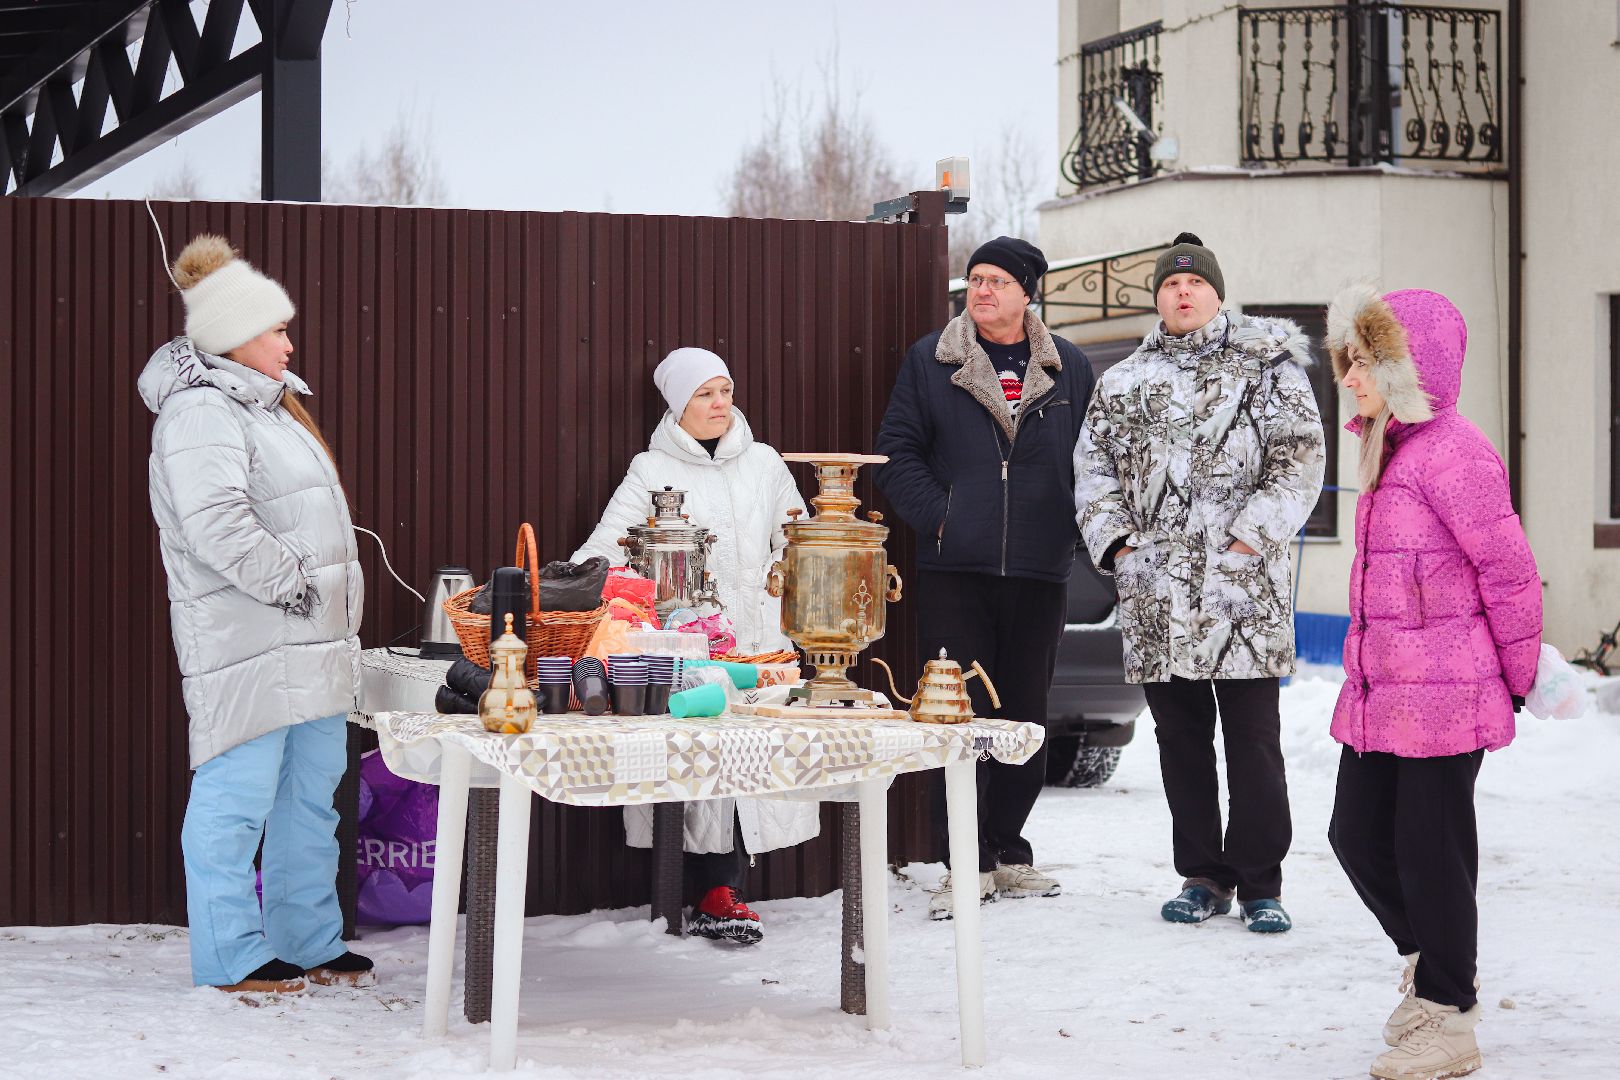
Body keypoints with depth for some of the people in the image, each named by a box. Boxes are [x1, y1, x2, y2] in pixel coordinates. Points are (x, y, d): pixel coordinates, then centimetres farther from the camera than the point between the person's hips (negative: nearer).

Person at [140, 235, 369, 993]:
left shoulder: (265, 404, 21)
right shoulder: (200, 412, -12)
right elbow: (215, 524, -26)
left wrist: (336, 604, 20)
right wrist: (290, 581, -19)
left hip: (310, 644, 11)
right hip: (246, 646, -11)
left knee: (311, 794, 14)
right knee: (237, 797, -5)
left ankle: (309, 943, 22)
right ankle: (232, 956, 1)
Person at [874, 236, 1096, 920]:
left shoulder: (1069, 369, 9)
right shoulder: (930, 361, 5)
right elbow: (897, 453, 4)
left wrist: (1071, 530, -1)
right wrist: (937, 518, -8)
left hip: (1039, 571, 2)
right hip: (955, 569, -1)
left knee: (1026, 716, 8)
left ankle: (1009, 853, 19)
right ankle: (970, 864, 3)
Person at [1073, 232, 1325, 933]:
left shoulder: (1266, 367, 5)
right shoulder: (1123, 383, 17)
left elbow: (1299, 457, -2)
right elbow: (1093, 466, 17)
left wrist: (1257, 533, -11)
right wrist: (1114, 539, 2)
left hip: (1242, 586, -4)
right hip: (1156, 592, 4)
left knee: (1252, 738, -3)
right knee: (1180, 738, 8)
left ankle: (1260, 885, 4)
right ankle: (1202, 876, 18)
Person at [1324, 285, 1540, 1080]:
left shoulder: (1449, 452, -17)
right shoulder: (1389, 452, 14)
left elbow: (1510, 570, -16)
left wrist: (1517, 677, -8)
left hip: (1444, 698, -9)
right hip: (1378, 694, 9)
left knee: (1430, 849, 0)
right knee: (1358, 834, 15)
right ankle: (1426, 961, 36)